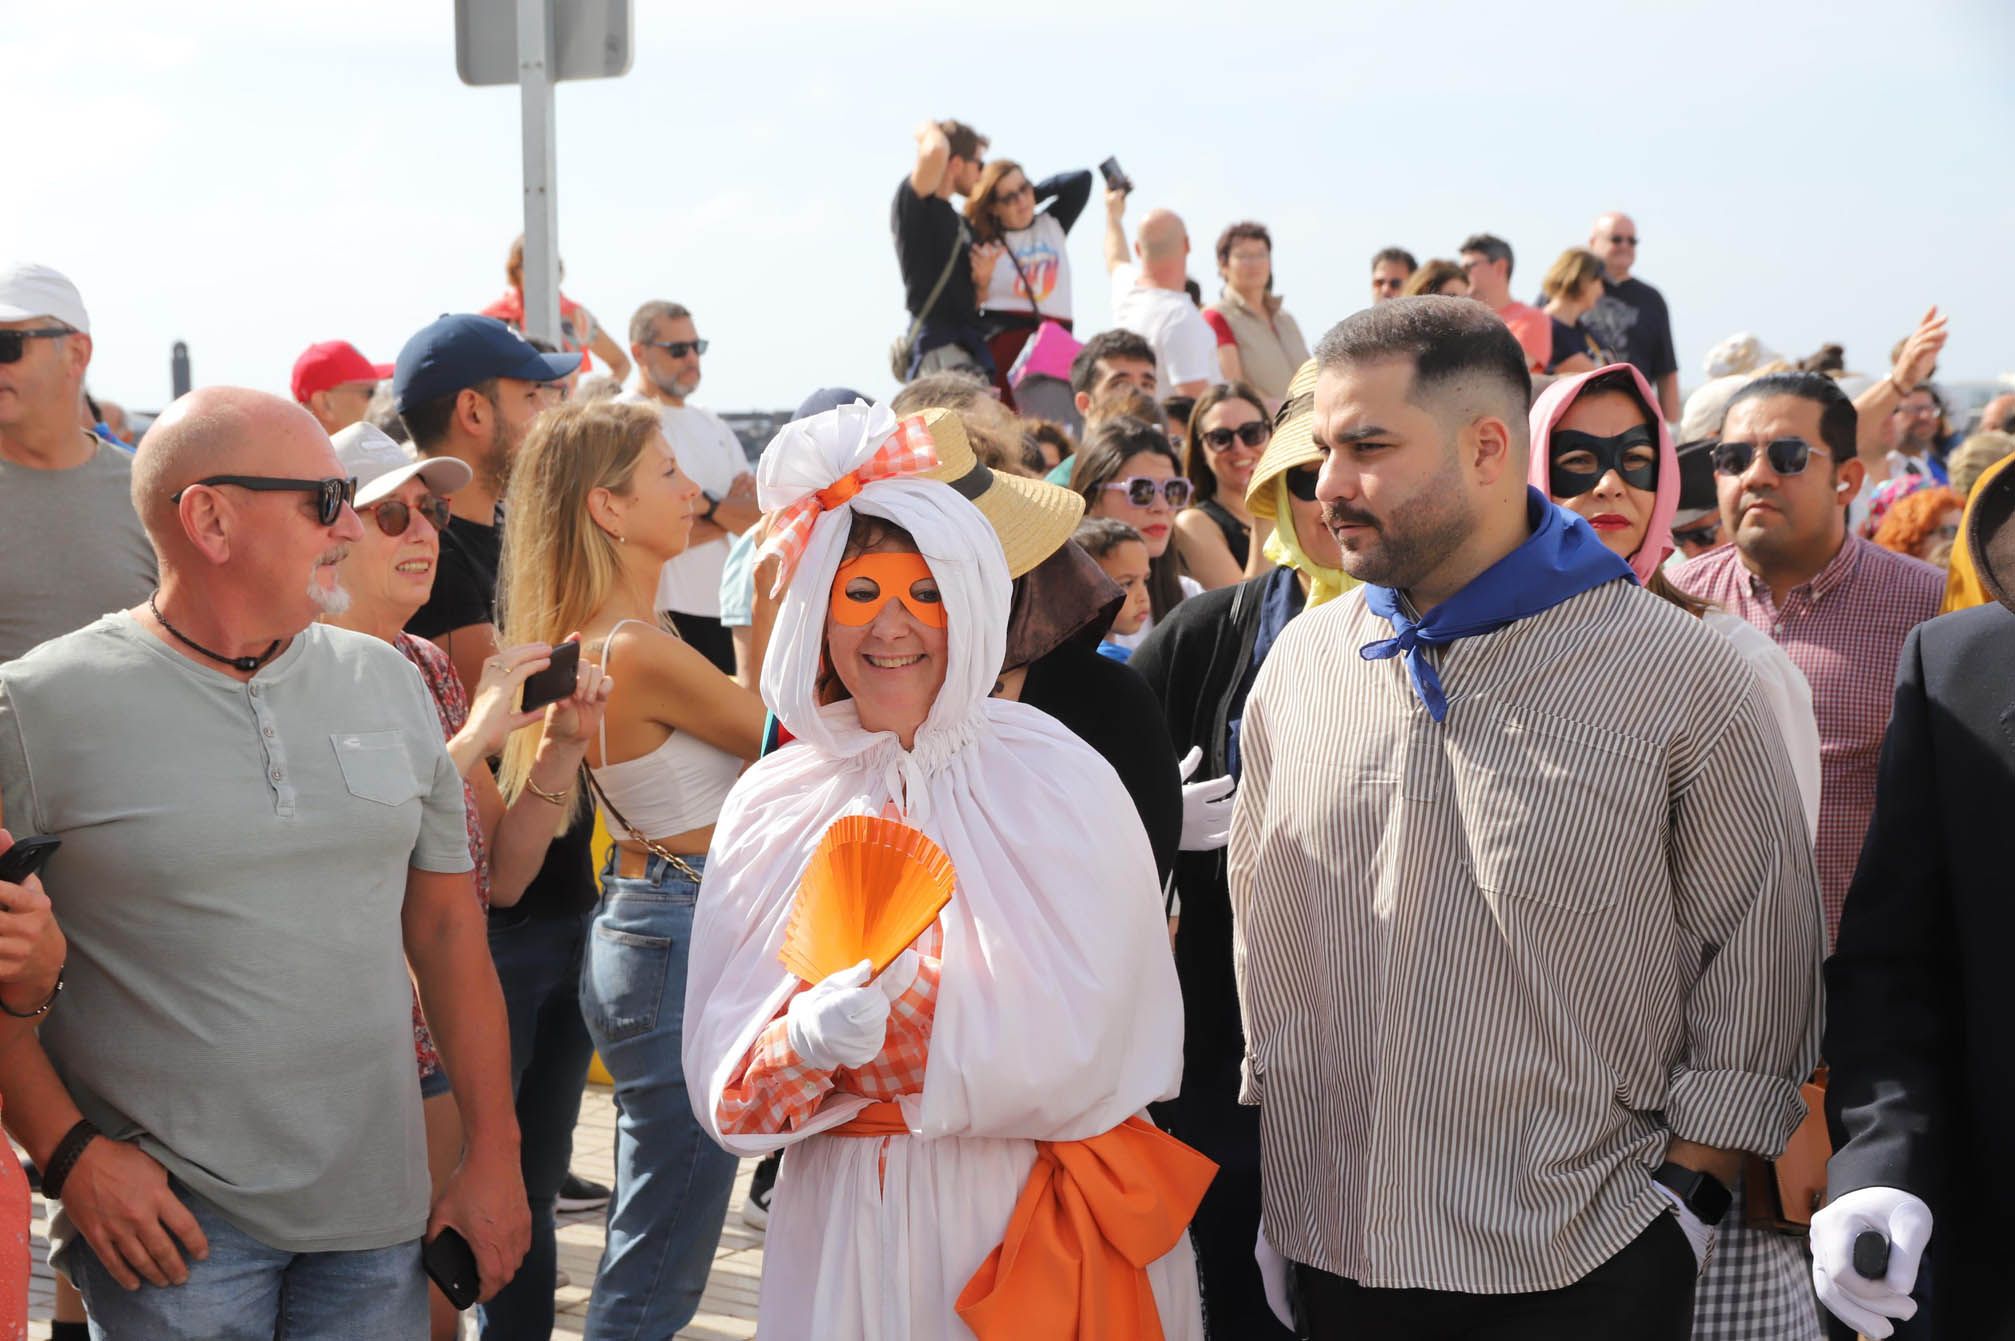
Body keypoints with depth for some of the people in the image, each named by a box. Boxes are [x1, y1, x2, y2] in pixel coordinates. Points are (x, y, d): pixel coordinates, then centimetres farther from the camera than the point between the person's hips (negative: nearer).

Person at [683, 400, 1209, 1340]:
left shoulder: (1056, 784, -7)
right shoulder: (770, 806, 2)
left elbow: (1074, 1049, -14)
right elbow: (723, 1080, -2)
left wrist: (881, 1010, -21)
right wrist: (806, 1040, -21)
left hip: (1020, 1220, -2)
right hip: (842, 1219, 3)